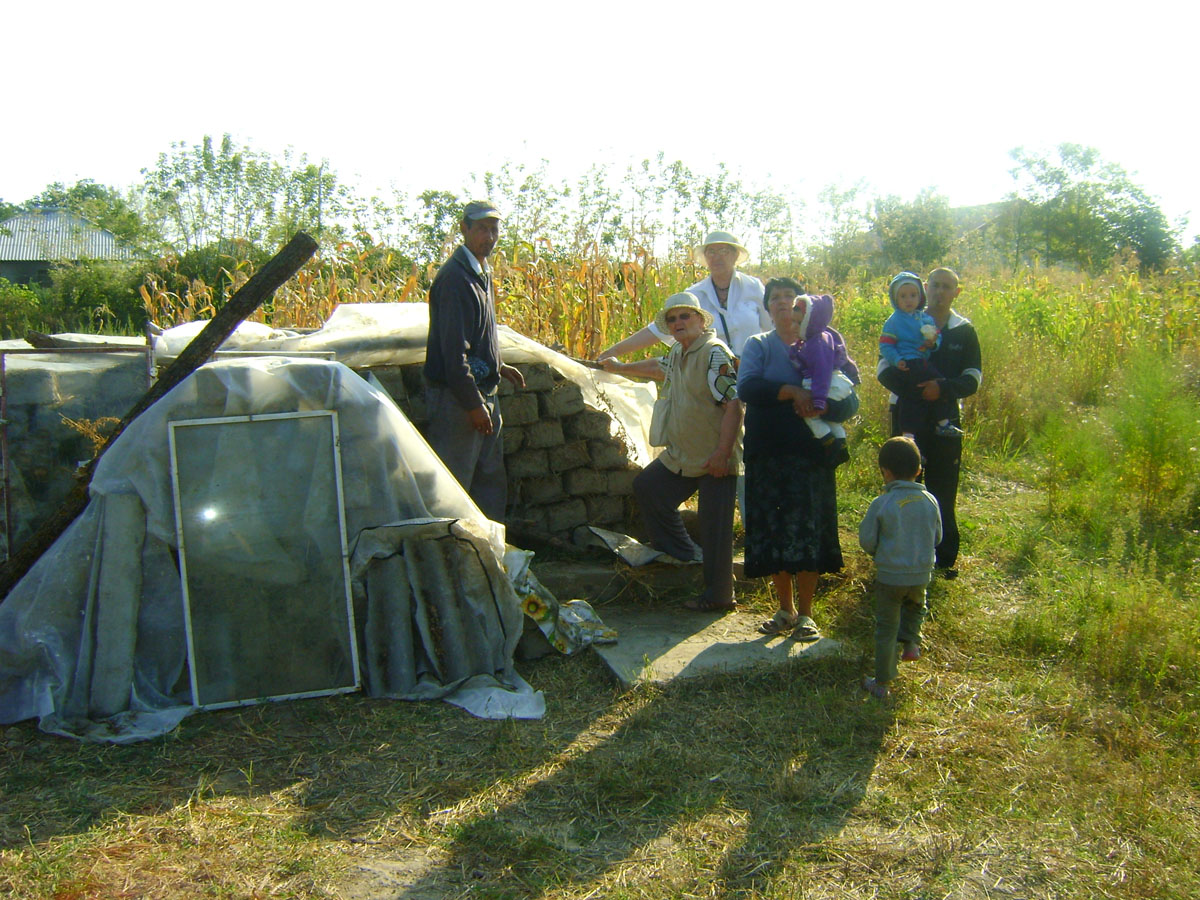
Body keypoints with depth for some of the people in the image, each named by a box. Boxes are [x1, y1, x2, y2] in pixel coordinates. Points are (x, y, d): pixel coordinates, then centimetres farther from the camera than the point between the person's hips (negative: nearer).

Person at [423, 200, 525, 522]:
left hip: (482, 392, 10)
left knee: (491, 480, 17)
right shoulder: (455, 277, -17)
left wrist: (497, 367, 21)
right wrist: (473, 404, -22)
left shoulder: (482, 273, 14)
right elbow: (454, 348, -22)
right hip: (457, 397, -10)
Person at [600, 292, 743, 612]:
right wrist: (621, 367, 48)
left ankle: (718, 595, 9)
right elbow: (658, 367, 36)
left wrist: (722, 454, -26)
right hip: (681, 455, 10)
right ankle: (682, 550, 30)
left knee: (715, 528, -4)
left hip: (716, 459, -10)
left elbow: (734, 405, -23)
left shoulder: (714, 353, -18)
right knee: (647, 487, 19)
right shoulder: (677, 352, 12)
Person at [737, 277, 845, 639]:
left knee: (808, 531, -3)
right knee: (772, 531, 3)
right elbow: (746, 387, -11)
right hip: (767, 453, 1)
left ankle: (805, 614, 9)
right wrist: (792, 392, -21)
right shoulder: (758, 345, 8)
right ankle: (785, 609, 18)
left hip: (810, 451, -1)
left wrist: (818, 405, -14)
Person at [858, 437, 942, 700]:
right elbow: (936, 537, 7)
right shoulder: (930, 501, -5)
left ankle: (881, 683, 16)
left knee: (887, 628, 8)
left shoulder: (881, 504, -16)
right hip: (921, 574, 3)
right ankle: (911, 641, 19)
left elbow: (866, 540, -10)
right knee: (915, 606, 36)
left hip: (889, 576, -3)